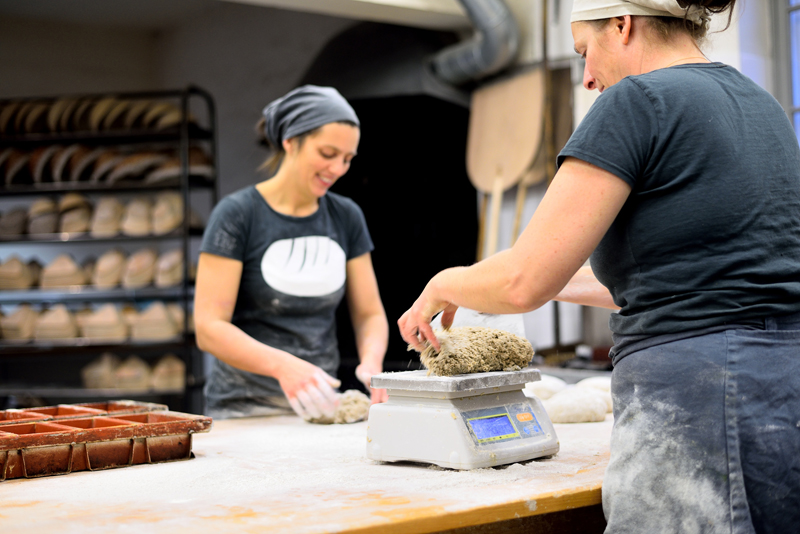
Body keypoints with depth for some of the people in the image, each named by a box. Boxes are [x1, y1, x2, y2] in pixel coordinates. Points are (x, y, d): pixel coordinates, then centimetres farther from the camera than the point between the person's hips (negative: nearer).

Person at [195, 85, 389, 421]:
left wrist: (371, 360, -11)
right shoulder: (237, 214, -6)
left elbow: (370, 313, 12)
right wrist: (283, 365, -27)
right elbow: (209, 328, -12)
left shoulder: (346, 217, 9)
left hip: (318, 405, 4)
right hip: (246, 408, -4)